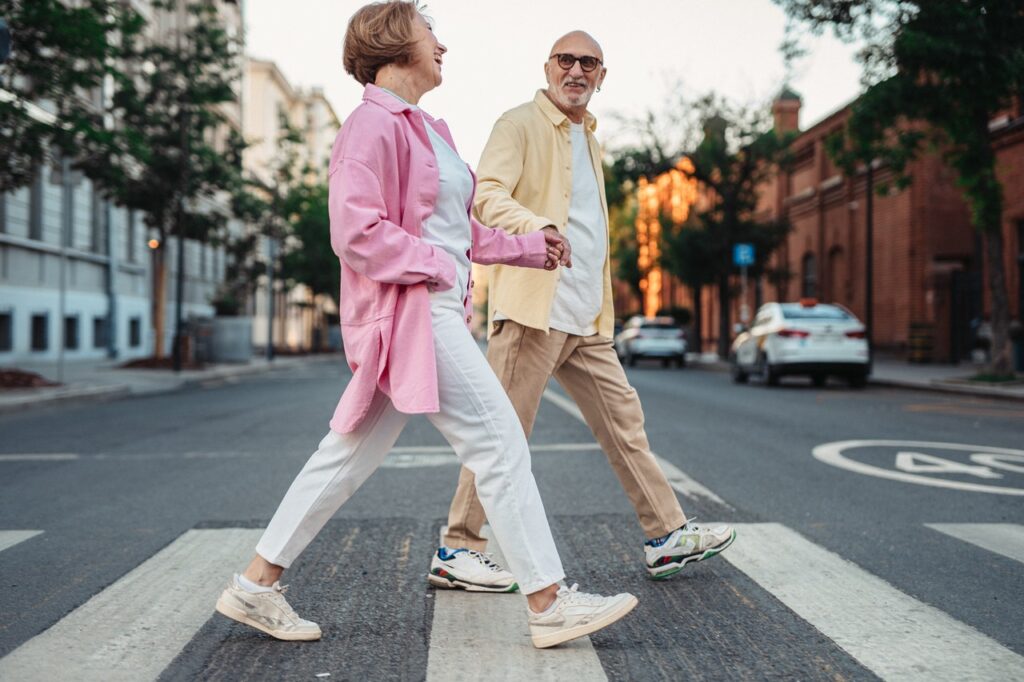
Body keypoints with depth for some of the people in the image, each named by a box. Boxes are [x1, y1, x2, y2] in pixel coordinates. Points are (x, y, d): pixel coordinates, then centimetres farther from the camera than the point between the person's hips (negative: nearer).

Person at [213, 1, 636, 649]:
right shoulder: (374, 124, -11)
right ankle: (550, 604, 1)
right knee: (501, 442, -7)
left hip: (436, 312, 10)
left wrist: (527, 246, 26)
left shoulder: (427, 128, 19)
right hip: (409, 311, -10)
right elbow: (356, 232, -19)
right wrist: (439, 266, -15)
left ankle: (257, 584, 21)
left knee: (353, 453, 12)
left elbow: (457, 227, 27)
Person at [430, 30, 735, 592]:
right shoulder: (519, 125, -2)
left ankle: (666, 536, 18)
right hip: (534, 307, -8)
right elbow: (488, 196, -17)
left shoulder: (589, 138, 23)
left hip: (586, 318, 8)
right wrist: (537, 227, -37)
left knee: (623, 420, 10)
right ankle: (455, 551, 3)